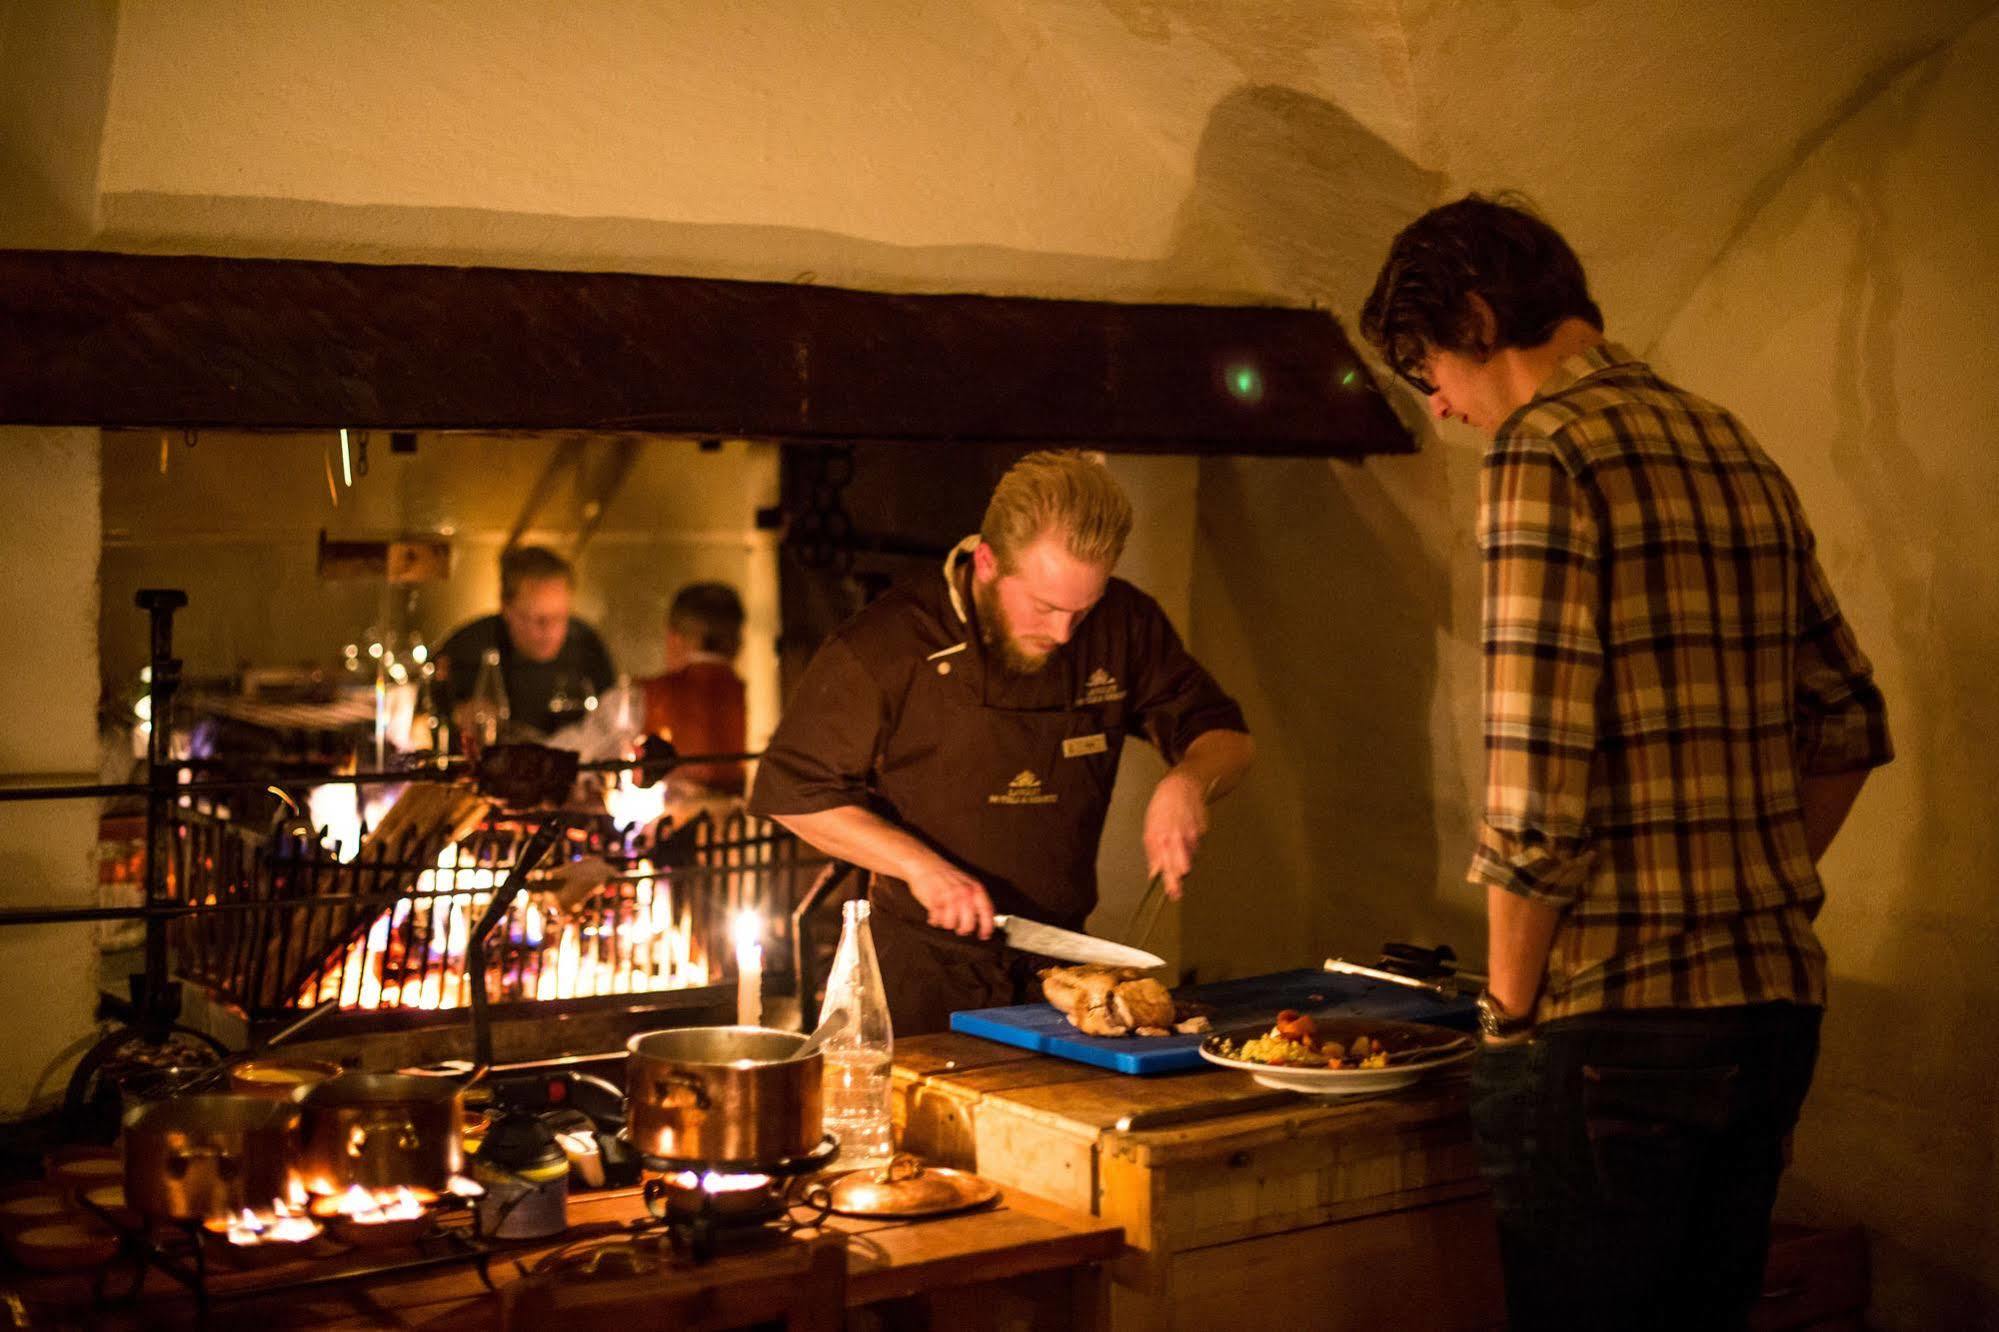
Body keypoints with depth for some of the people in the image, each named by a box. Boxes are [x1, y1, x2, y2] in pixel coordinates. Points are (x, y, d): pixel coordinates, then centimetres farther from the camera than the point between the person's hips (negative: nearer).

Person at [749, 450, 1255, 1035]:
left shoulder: (1124, 625, 0)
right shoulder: (887, 644, -11)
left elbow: (1225, 735, 10)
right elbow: (792, 789, -5)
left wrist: (1188, 782, -13)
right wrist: (918, 864, -16)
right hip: (921, 971, -3)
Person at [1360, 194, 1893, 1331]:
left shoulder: (1544, 452, -12)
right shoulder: (1740, 453, 13)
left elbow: (1535, 797, -18)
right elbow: (1850, 727, 18)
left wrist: (1511, 1009, -7)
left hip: (1616, 1023, -8)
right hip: (1777, 1003, 8)